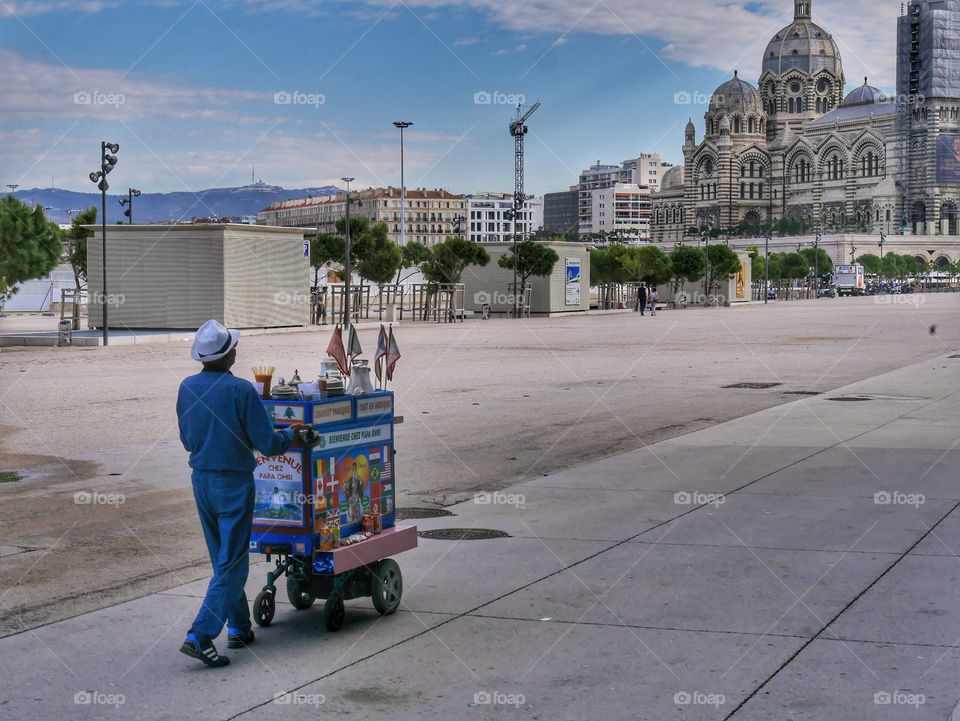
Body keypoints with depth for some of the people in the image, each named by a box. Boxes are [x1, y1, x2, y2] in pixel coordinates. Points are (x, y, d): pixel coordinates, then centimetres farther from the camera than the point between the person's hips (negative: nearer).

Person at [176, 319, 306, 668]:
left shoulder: (187, 388, 0)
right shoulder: (241, 391, -17)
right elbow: (269, 445, -14)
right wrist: (291, 433, 6)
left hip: (201, 480, 6)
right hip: (234, 483, -6)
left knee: (223, 559, 19)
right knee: (232, 565, -2)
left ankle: (239, 628, 28)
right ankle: (200, 636, -11)